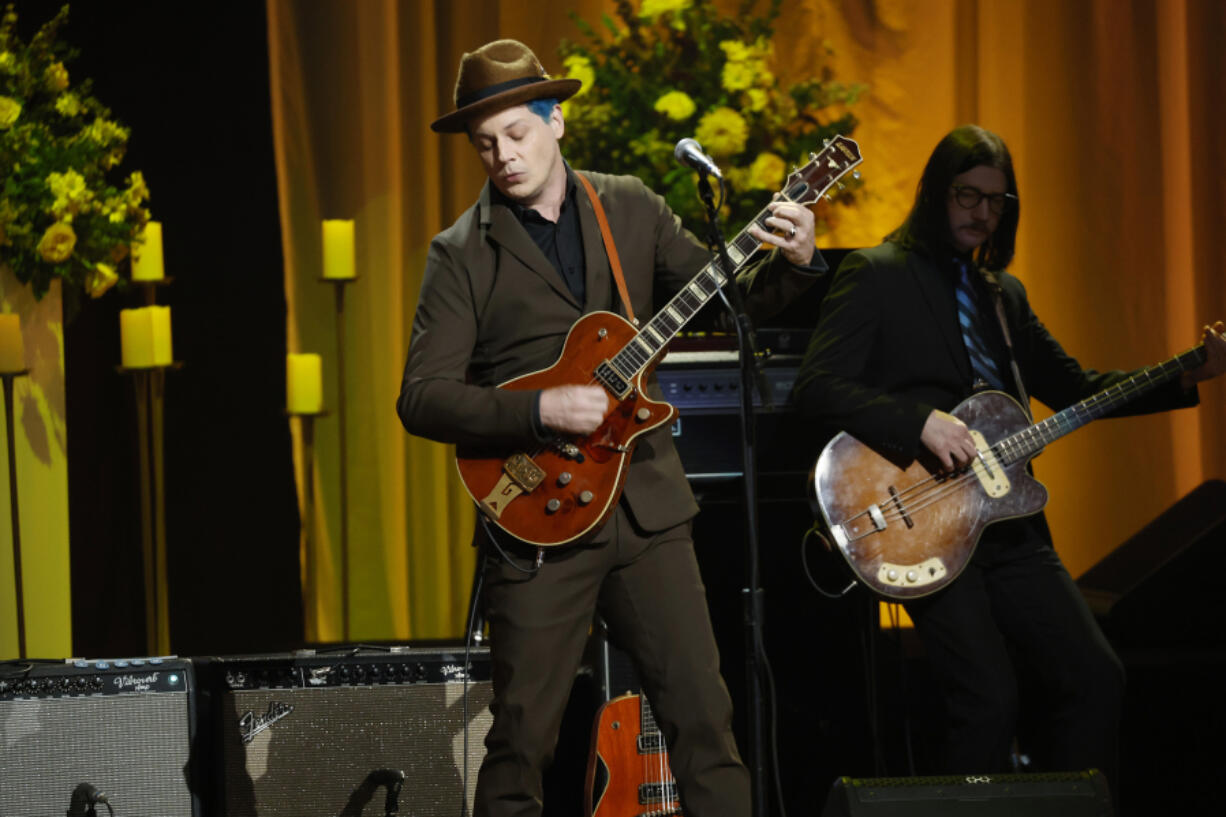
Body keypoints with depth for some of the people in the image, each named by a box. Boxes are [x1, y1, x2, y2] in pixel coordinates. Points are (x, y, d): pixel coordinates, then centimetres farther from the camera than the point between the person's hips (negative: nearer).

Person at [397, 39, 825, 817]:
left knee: (704, 713, 1)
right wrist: (540, 410, -19)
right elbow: (422, 398, -9)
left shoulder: (631, 208, 9)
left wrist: (792, 263, -8)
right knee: (524, 737, -1)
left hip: (646, 503, 3)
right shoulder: (463, 253, -2)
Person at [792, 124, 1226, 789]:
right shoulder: (875, 275, 0)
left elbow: (1073, 388, 21)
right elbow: (815, 387, -10)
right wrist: (920, 423, -22)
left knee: (1096, 679, -5)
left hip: (1009, 526, 7)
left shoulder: (1004, 293, 21)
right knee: (990, 697, -19)